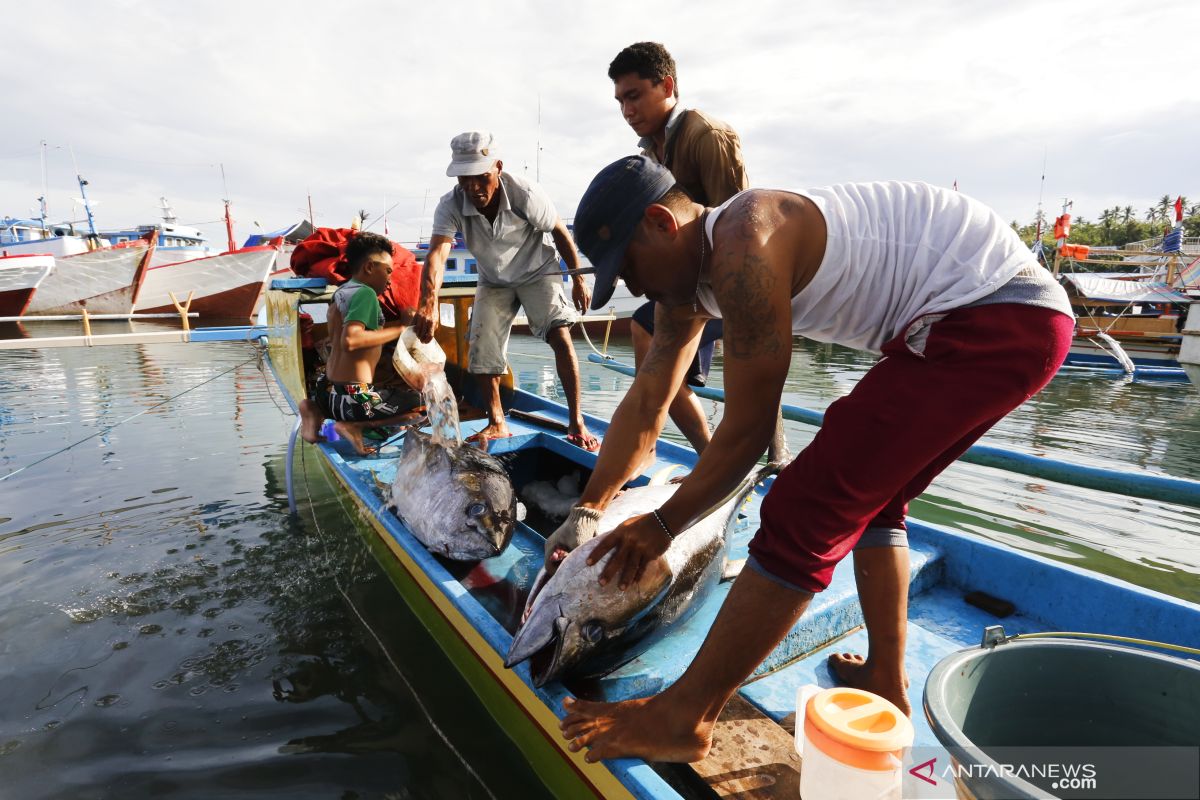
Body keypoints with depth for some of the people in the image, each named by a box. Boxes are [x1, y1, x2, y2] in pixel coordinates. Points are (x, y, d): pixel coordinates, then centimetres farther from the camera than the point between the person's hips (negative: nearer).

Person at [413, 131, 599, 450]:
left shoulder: (526, 195, -30)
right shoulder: (450, 206, -26)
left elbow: (560, 232, -14)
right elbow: (437, 253, -41)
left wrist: (578, 281, -6)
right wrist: (428, 304, -60)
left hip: (537, 272, -3)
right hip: (493, 281, 3)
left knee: (560, 335, -22)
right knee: (481, 349, -2)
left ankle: (576, 422, -16)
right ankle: (497, 423, 15)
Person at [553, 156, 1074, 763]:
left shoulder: (742, 251, -22)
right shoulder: (690, 269, 9)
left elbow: (746, 431, -16)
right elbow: (644, 406, 11)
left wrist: (663, 524, -4)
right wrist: (587, 512, 12)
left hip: (998, 319, -10)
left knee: (808, 508, -16)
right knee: (867, 494, 19)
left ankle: (680, 719, -7)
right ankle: (885, 684, 30)